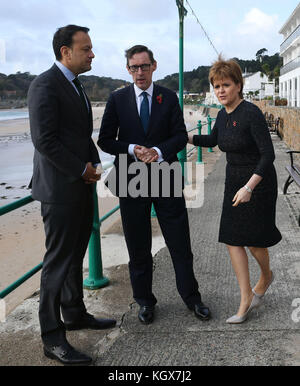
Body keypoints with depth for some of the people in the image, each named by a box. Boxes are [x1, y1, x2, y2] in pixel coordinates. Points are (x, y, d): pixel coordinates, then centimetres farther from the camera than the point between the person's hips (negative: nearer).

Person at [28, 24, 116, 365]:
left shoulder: (74, 85, 16)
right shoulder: (45, 85, -13)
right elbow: (44, 140, -20)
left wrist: (94, 163, 7)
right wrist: (82, 169, -15)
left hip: (80, 185, 9)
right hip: (60, 187, -9)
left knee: (74, 256, 18)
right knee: (58, 260, -3)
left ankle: (75, 314, 33)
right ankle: (52, 337, 9)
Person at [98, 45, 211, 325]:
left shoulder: (169, 98, 5)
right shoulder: (117, 99, 4)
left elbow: (181, 136, 0)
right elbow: (105, 140, 1)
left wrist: (159, 151, -19)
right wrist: (132, 150, -16)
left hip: (166, 178, 0)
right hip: (131, 180, 0)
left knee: (180, 243, 5)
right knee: (138, 247, 9)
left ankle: (191, 297, 23)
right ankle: (144, 301, 26)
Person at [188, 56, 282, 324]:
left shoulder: (252, 113, -20)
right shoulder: (223, 115, 3)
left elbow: (268, 154, -23)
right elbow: (212, 141, 23)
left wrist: (249, 187, -30)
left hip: (258, 182, -7)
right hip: (234, 181, 7)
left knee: (253, 239, 3)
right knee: (232, 239, 2)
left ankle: (266, 276, 36)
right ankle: (246, 298, 11)